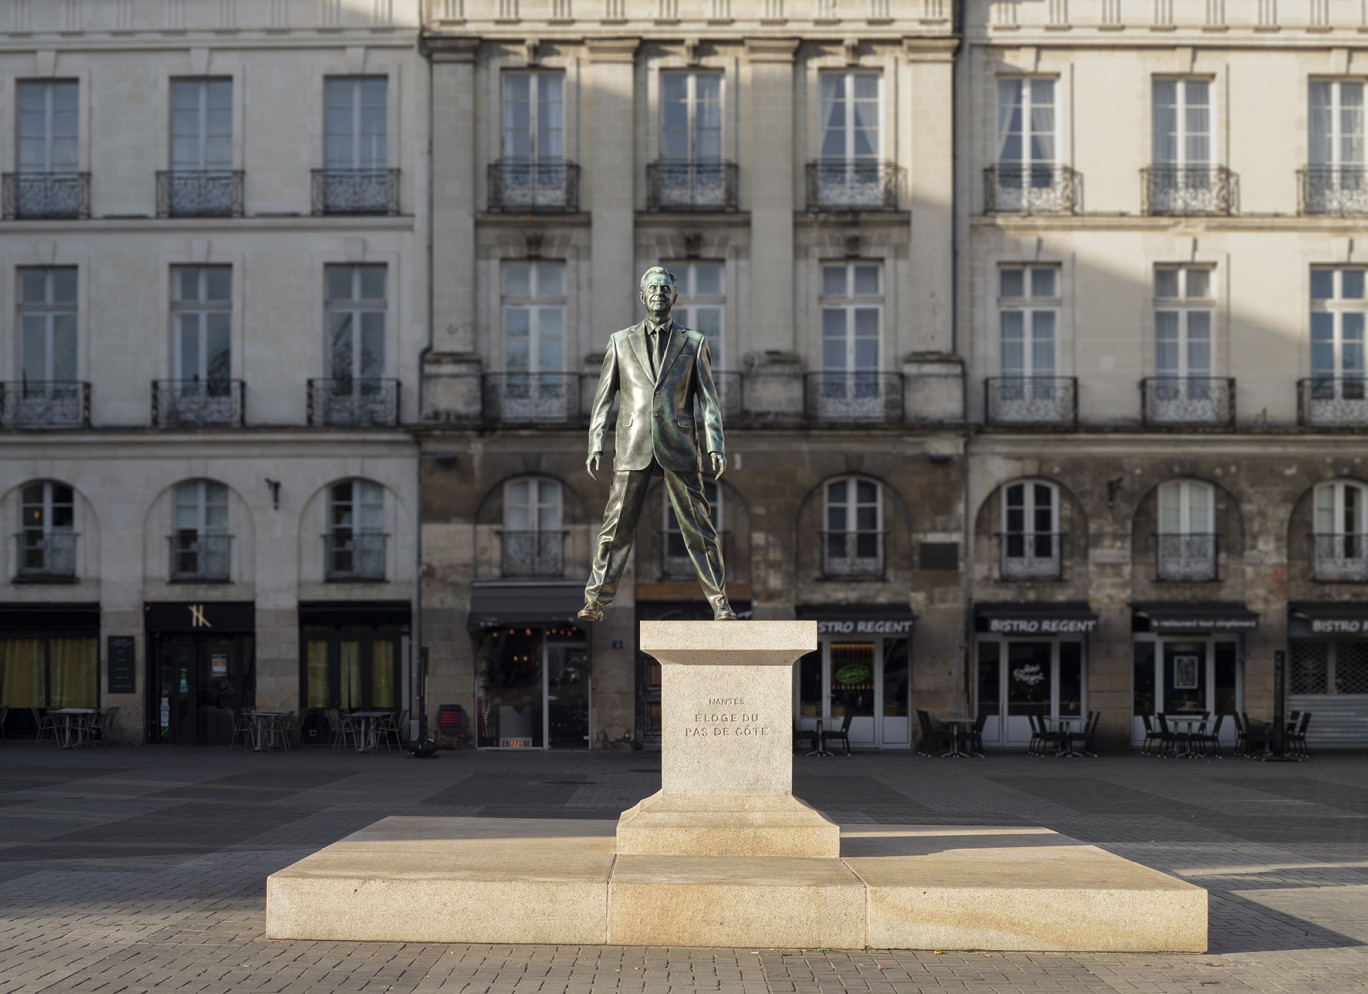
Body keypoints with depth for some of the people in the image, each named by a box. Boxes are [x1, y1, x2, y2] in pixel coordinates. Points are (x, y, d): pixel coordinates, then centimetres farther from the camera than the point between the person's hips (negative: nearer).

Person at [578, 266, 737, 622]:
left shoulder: (693, 343, 9)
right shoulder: (621, 341, 11)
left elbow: (708, 399, 6)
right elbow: (603, 397, 10)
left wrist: (715, 447, -5)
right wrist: (595, 446, 2)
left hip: (678, 447, 0)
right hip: (633, 448, 0)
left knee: (699, 527, -2)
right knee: (616, 527, 0)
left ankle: (720, 605, 4)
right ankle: (596, 601, 7)